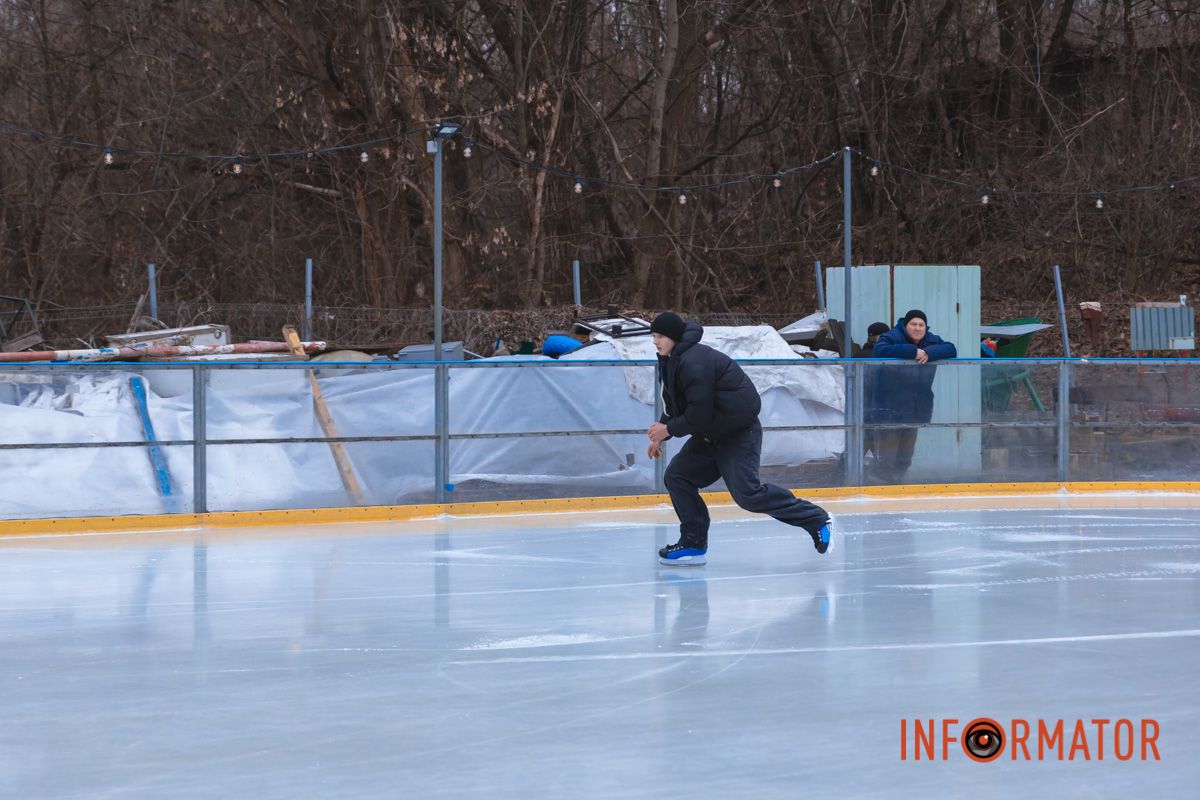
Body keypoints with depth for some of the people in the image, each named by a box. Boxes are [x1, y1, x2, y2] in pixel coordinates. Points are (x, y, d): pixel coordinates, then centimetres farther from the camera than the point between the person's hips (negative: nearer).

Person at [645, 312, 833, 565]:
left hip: (738, 432, -11)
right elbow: (675, 406, 20)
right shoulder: (672, 361, 11)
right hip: (711, 434, 11)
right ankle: (694, 544, 8)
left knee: (747, 493, -17)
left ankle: (817, 520, -7)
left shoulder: (694, 362, -23)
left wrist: (669, 430, -13)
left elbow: (700, 413, -25)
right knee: (677, 476, 4)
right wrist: (660, 436, 12)